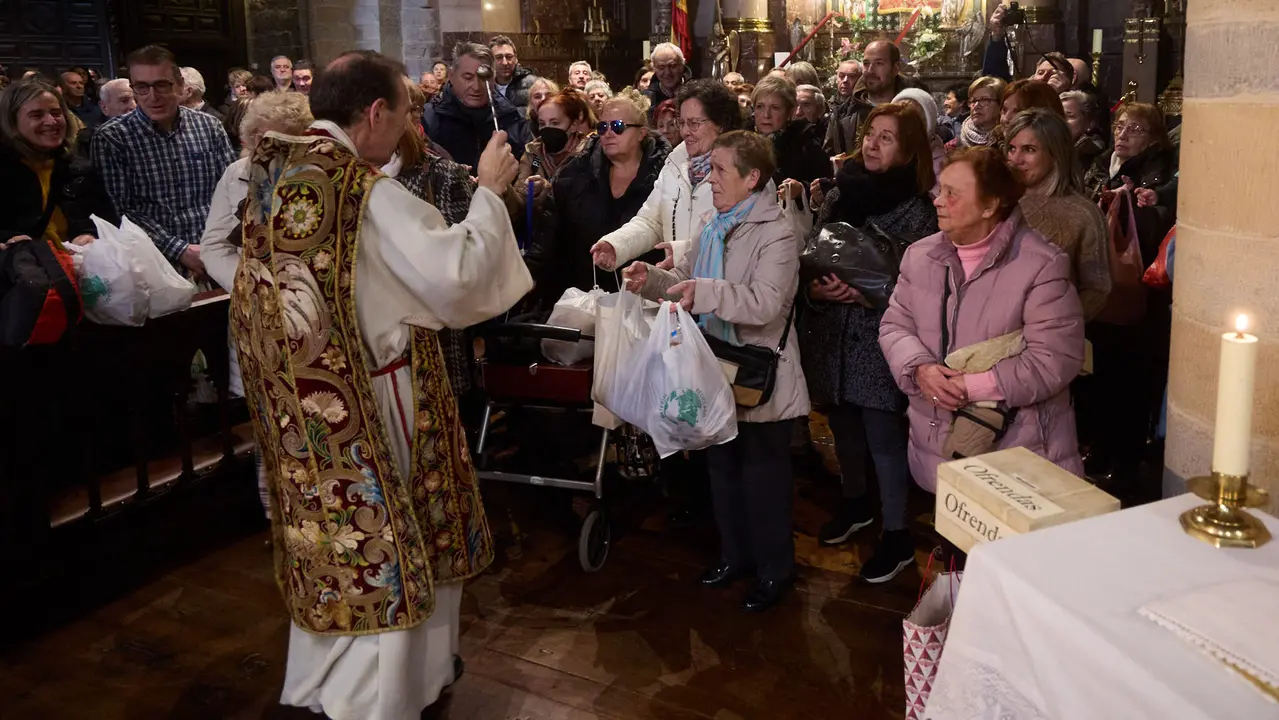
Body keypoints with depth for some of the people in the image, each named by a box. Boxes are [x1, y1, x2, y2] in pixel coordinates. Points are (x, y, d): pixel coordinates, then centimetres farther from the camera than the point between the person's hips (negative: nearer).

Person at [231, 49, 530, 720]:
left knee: (330, 534, 22)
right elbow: (456, 275, -26)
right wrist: (489, 190, -14)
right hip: (367, 407, -7)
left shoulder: (273, 174, 2)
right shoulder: (371, 193, -22)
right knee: (381, 548, 10)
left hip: (298, 405, 8)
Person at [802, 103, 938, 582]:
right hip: (831, 332, 5)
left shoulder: (917, 211, -10)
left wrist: (867, 293, -22)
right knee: (843, 421, 18)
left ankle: (896, 535, 14)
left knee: (883, 434, -1)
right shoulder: (839, 192, 4)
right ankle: (854, 501, 41)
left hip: (879, 339, -5)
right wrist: (814, 287, -9)